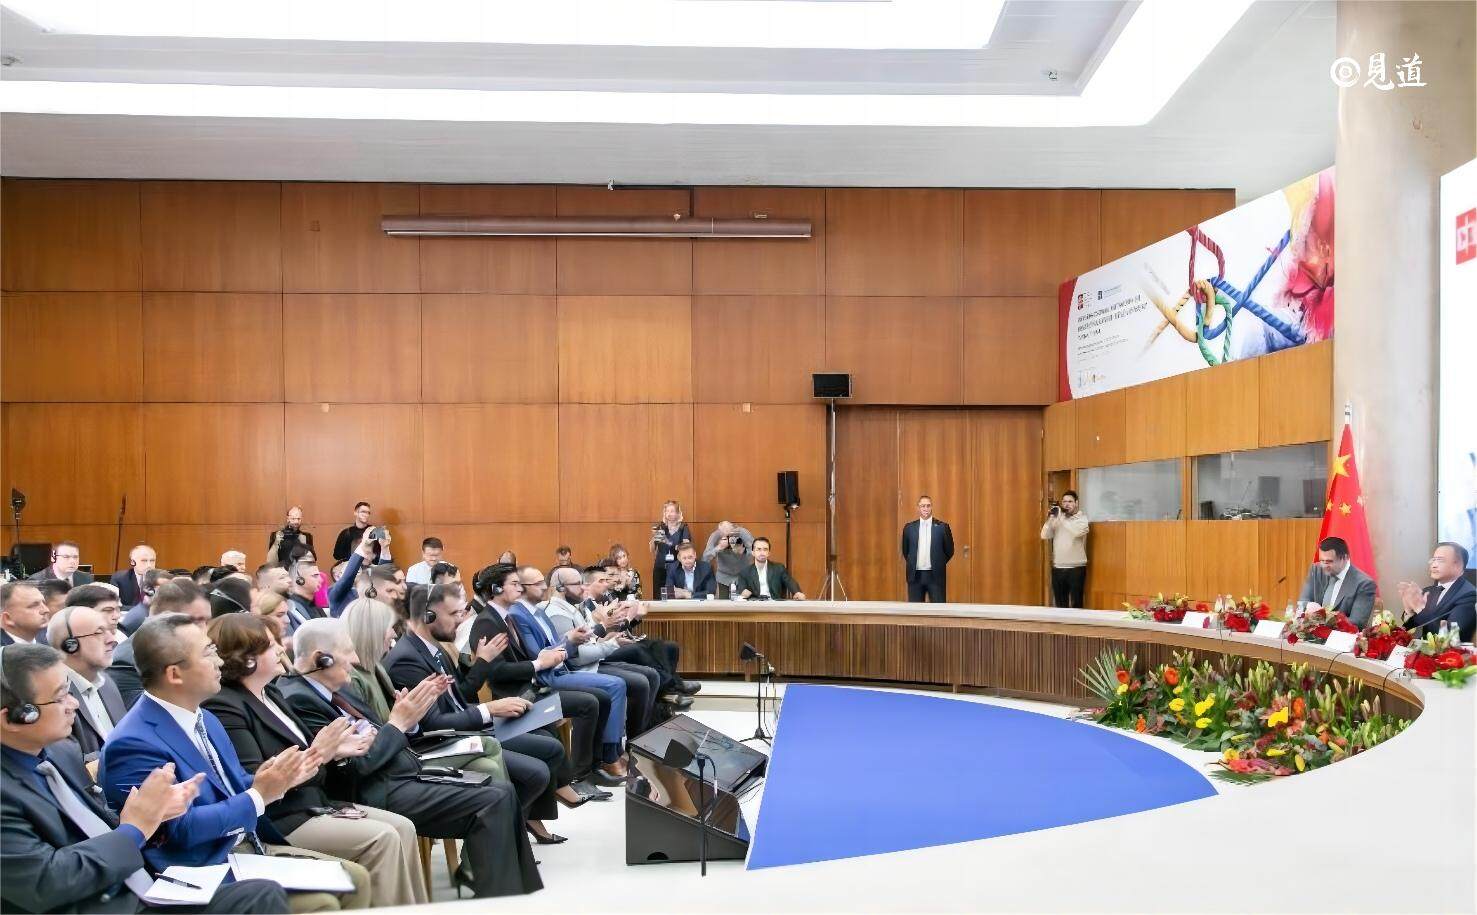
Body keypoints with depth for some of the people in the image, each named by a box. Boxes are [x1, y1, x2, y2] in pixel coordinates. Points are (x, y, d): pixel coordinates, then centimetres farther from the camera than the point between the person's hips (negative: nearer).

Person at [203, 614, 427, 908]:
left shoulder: (271, 694, 13)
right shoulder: (224, 708, -16)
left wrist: (334, 752, 0)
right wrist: (316, 756, -27)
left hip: (313, 801, 9)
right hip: (279, 820, -9)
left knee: (403, 828, -3)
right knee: (382, 838, -20)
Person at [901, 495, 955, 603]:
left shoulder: (942, 527, -1)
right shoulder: (909, 527, 4)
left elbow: (949, 550, 6)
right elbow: (905, 550, 15)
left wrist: (939, 565, 7)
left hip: (936, 575, -2)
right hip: (915, 576, 2)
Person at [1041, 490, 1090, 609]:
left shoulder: (1082, 519, -2)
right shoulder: (1057, 519, 9)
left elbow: (1076, 532, -23)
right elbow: (1044, 536, 0)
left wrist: (1060, 517, -21)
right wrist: (1050, 519, -12)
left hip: (1076, 568, -4)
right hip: (1057, 568, 4)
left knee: (1076, 604, -1)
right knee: (1060, 604, 9)